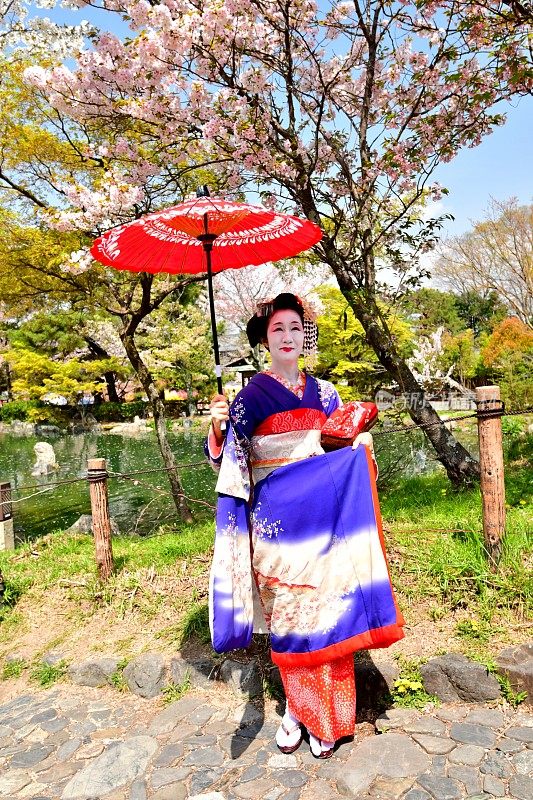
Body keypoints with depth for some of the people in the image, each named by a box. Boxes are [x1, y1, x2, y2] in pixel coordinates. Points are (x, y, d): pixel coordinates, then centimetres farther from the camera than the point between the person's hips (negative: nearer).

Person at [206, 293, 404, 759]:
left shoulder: (325, 393, 8)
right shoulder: (249, 396, 0)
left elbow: (346, 453, 14)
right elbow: (226, 462, -3)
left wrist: (362, 445, -7)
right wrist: (216, 428, -22)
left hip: (323, 515, 2)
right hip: (274, 521, -2)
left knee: (327, 612, 6)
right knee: (286, 617, 7)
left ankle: (327, 718, 25)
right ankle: (297, 708, 28)